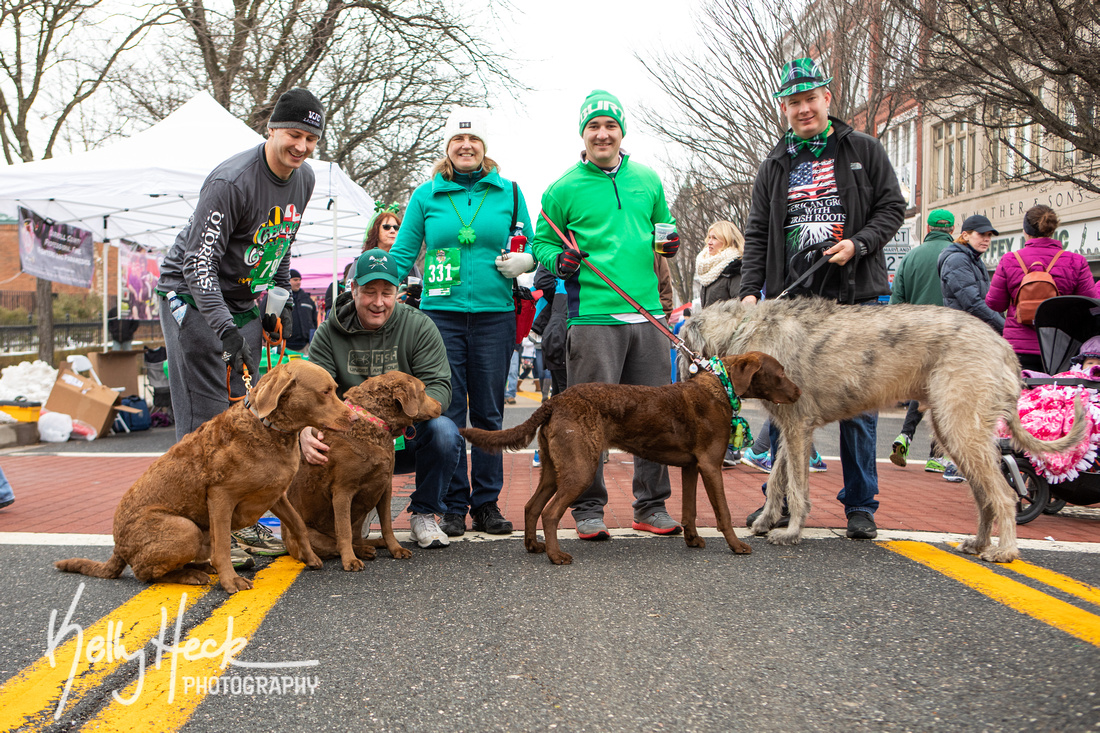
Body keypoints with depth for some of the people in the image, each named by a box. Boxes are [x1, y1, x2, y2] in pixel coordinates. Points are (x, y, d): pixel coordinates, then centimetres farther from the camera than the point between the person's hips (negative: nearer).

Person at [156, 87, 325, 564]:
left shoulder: (303, 179, 1)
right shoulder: (231, 181, -24)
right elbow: (198, 262, -27)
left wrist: (279, 300, 13)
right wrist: (225, 329, -35)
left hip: (243, 301, 8)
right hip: (193, 297, -7)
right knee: (205, 418, -9)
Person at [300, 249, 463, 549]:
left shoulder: (419, 326, -5)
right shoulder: (330, 332, -1)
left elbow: (438, 386, -14)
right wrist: (305, 429, -36)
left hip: (406, 438, -1)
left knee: (443, 431, -32)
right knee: (312, 441, -28)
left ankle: (424, 515, -5)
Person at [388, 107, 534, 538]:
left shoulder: (508, 192, 8)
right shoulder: (426, 195, 8)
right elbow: (402, 253, 10)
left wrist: (525, 262, -6)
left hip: (494, 313, 1)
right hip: (441, 313, 0)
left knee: (488, 413, 5)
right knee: (447, 413, 0)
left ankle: (487, 503, 14)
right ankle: (452, 506, 9)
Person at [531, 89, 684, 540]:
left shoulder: (648, 180, 15)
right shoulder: (563, 189, 4)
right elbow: (542, 241, 10)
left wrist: (667, 243, 6)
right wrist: (559, 261, -11)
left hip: (647, 314, 4)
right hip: (593, 316, -4)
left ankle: (651, 506, 19)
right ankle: (588, 508, 9)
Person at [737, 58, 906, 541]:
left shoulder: (864, 151, 8)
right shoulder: (775, 165, 13)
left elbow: (892, 208, 6)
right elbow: (757, 234, 10)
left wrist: (858, 243, -12)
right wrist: (750, 289, -1)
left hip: (856, 300, -2)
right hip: (791, 301, 2)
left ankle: (860, 505, 13)